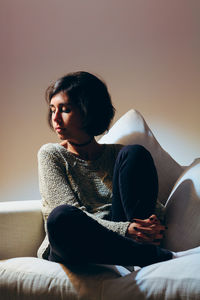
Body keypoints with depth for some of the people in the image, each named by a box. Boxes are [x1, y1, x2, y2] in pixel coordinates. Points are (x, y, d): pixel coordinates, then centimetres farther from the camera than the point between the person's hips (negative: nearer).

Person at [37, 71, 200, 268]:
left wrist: (155, 224, -15)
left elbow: (154, 203, 11)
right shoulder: (50, 154, 8)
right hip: (71, 249, -2)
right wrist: (124, 230, -21)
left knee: (134, 153, -13)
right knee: (61, 216, -39)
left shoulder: (117, 154, 15)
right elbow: (67, 215, -6)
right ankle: (162, 257, -25)